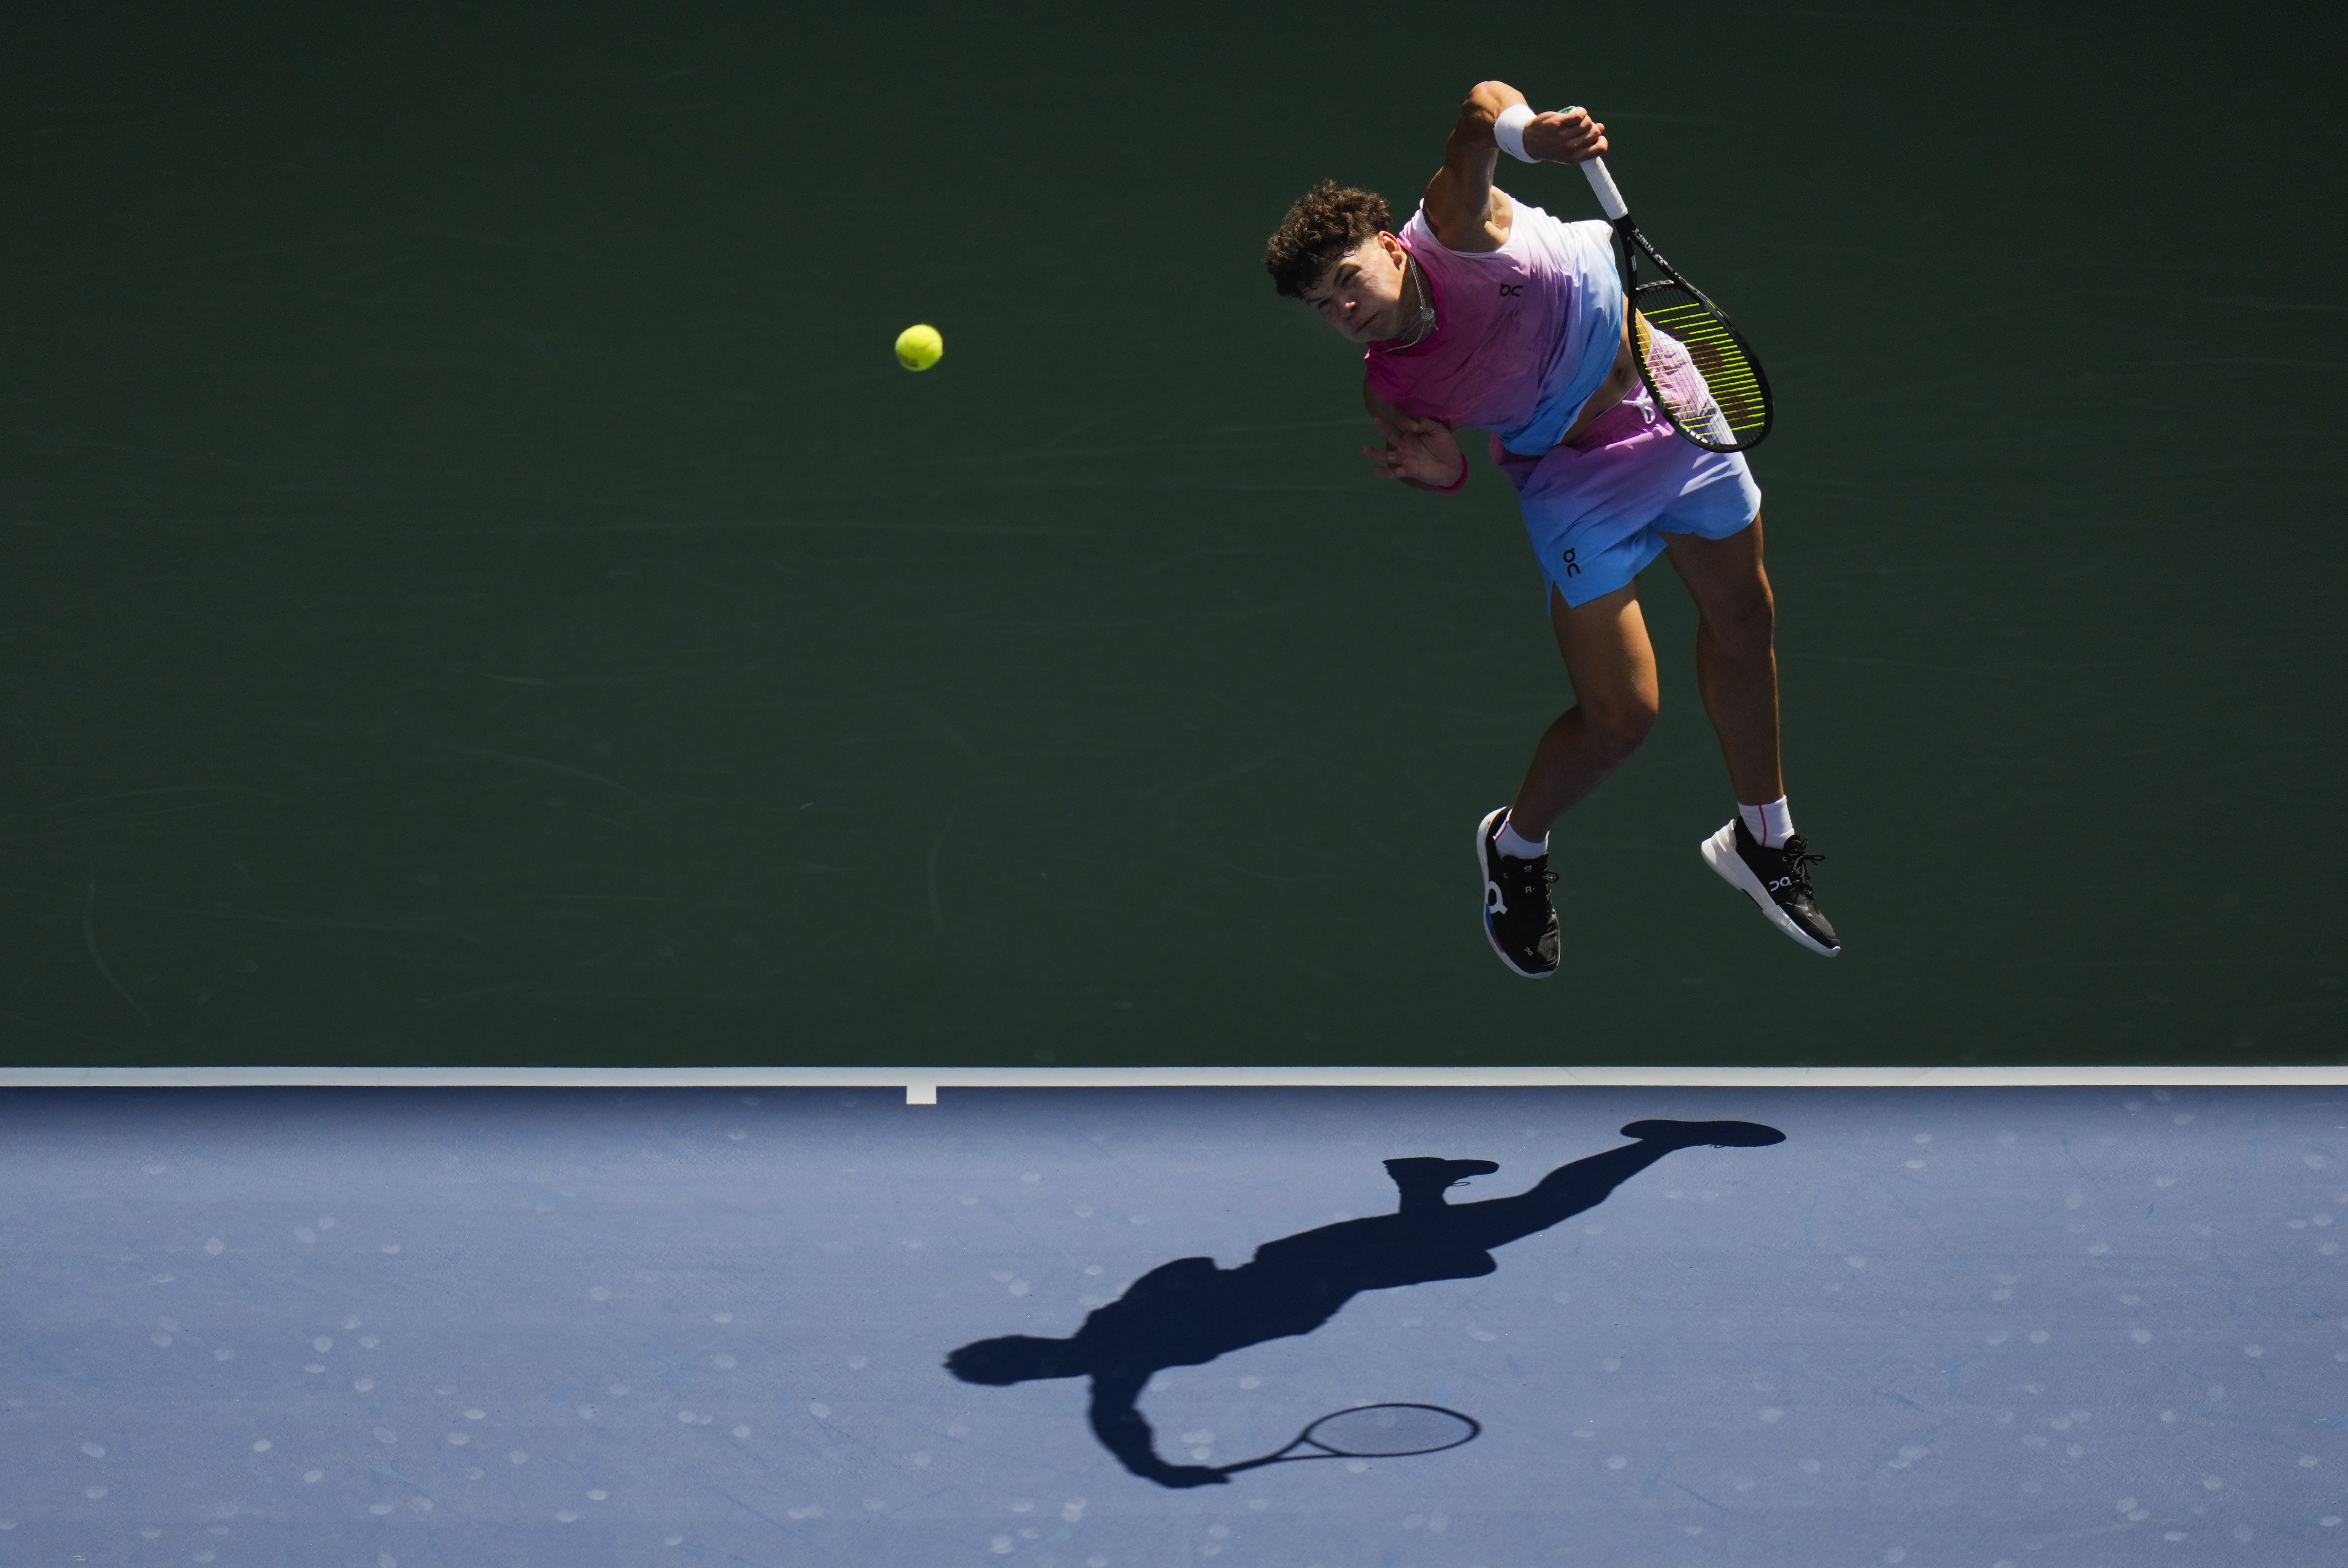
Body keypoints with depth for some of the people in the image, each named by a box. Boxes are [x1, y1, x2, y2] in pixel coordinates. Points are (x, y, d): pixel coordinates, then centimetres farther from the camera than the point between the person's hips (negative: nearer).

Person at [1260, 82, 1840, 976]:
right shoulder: (1390, 391, -21)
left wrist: (1521, 127, -65)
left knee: (1743, 621, 18)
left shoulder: (1452, 228, -26)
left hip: (1677, 399, 2)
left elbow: (1484, 109, -42)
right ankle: (1514, 849, 26)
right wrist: (1444, 471, -28)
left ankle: (1762, 842, 43)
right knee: (1619, 718, -8)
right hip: (1579, 483, -2)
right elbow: (1451, 470, -4)